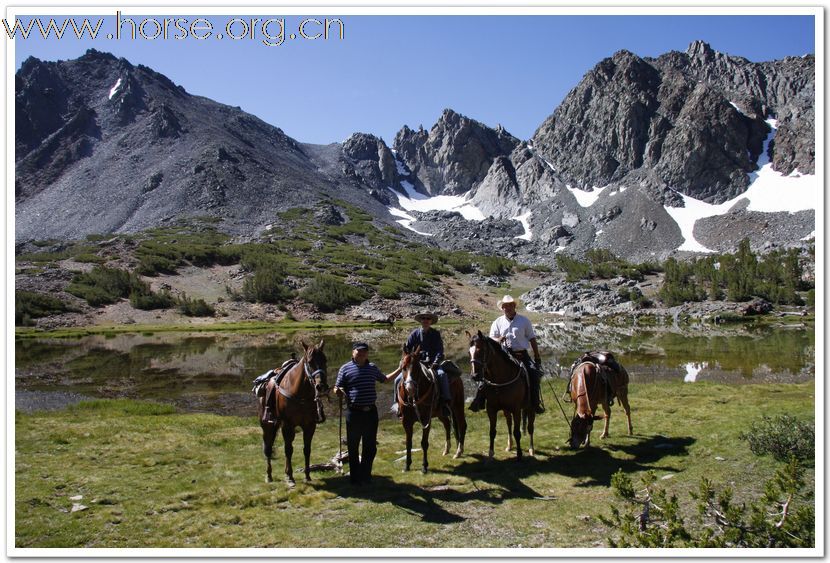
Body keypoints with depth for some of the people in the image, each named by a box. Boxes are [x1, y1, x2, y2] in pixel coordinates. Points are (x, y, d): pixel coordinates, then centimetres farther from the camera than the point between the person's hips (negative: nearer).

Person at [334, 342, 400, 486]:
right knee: (353, 446, 6)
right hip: (354, 412, -4)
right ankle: (354, 477, 18)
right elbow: (338, 389, 0)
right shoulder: (345, 368, -3)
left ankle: (365, 474, 25)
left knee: (370, 446, 10)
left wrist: (400, 369, 20)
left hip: (371, 411, 4)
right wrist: (337, 391, -23)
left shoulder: (372, 368, 9)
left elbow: (385, 379, 24)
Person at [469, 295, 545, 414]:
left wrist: (537, 356, 9)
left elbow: (532, 339, 12)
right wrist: (499, 340, -18)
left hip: (521, 355, 0)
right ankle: (479, 401, -12)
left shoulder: (524, 321, 8)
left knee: (534, 372, -21)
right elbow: (491, 339, 6)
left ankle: (535, 403, -9)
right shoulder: (497, 323, 10)